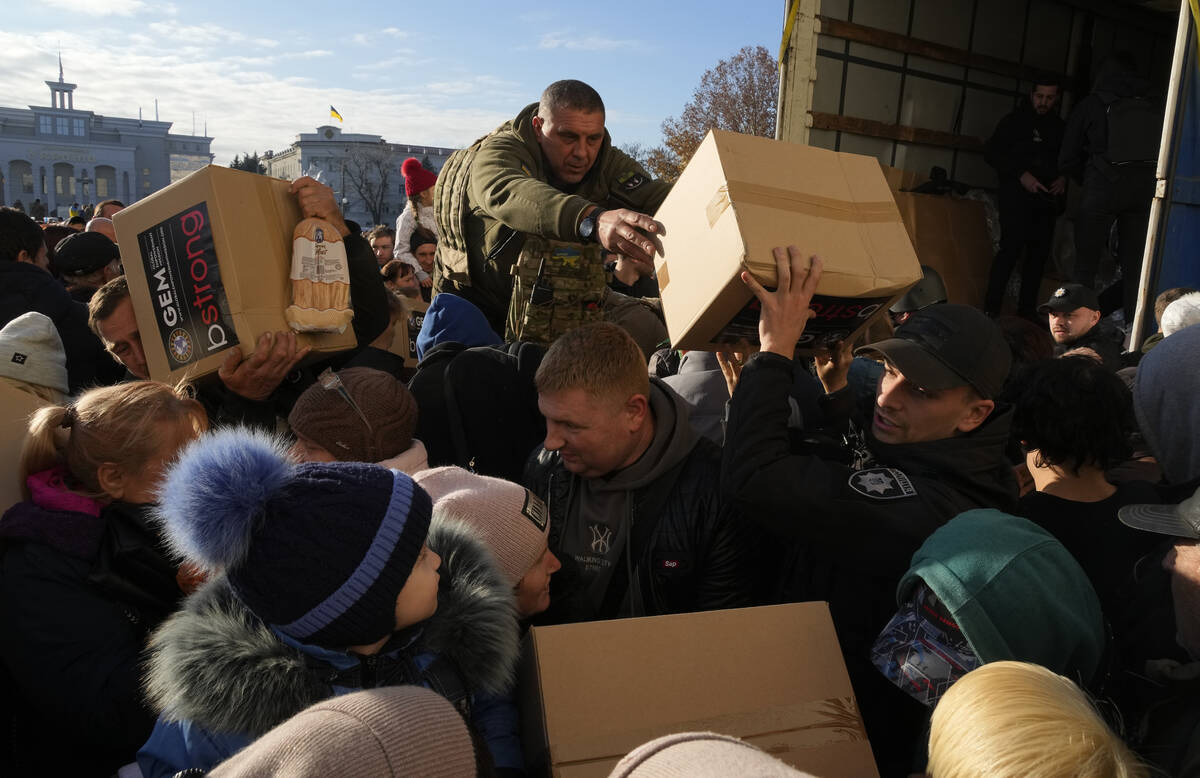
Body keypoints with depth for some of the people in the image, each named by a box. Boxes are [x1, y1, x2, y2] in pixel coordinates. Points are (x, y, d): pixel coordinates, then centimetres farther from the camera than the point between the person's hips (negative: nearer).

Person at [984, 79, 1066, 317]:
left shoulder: (1060, 127, 15)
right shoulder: (1015, 121, 2)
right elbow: (991, 152, -5)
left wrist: (1063, 178, 1)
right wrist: (1021, 175, -14)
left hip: (1047, 199, 5)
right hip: (1017, 197, -5)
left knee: (1039, 254, 3)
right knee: (1010, 250, -16)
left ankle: (1026, 312, 9)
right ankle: (990, 309, -15)